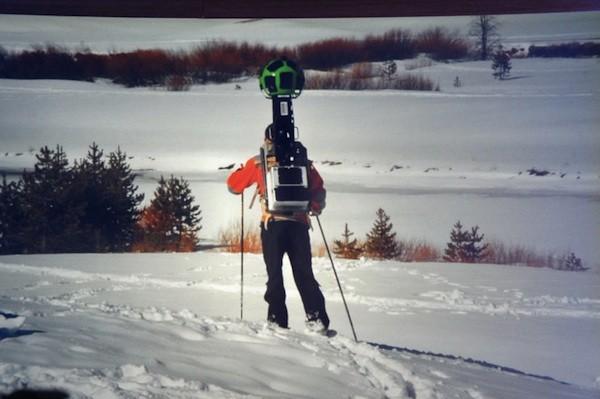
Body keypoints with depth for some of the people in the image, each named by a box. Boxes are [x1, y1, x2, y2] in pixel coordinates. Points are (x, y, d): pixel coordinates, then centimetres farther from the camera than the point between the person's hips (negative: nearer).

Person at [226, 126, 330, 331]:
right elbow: (318, 189, 11)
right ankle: (316, 318, -5)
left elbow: (234, 185, 15)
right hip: (299, 223, 2)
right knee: (304, 274, 2)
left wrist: (242, 170, 28)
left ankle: (277, 320, -6)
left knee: (274, 274, -1)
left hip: (272, 223, -1)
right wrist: (316, 207, 21)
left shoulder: (258, 163, 8)